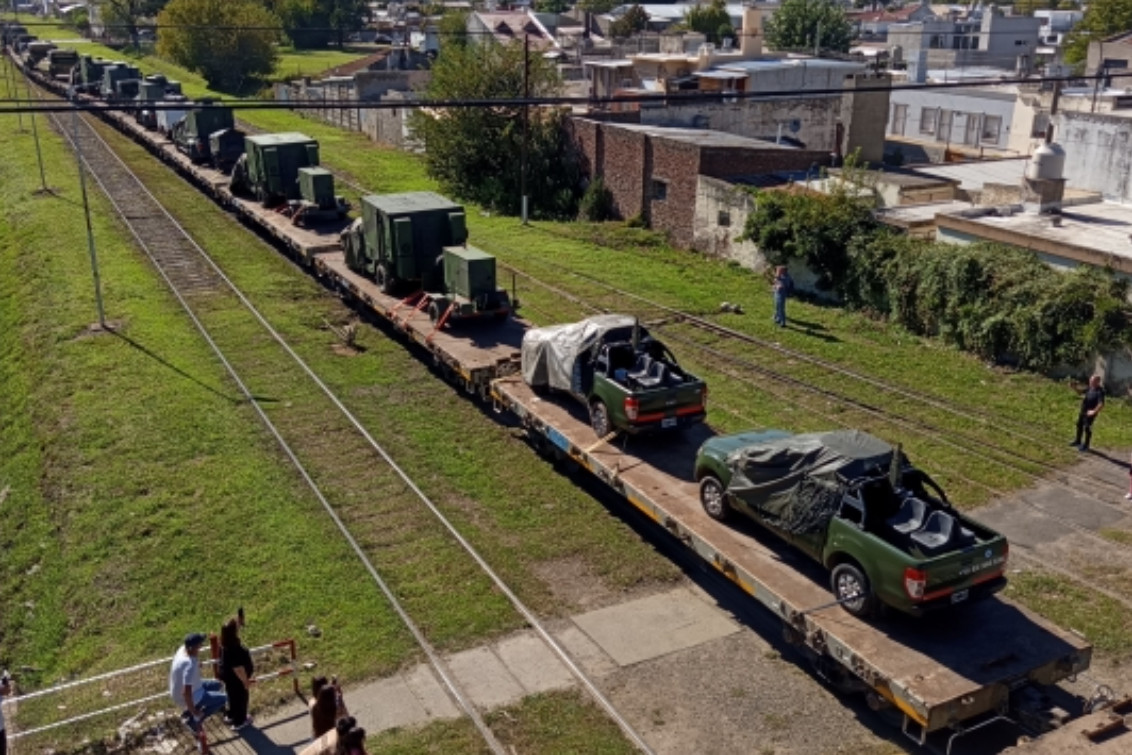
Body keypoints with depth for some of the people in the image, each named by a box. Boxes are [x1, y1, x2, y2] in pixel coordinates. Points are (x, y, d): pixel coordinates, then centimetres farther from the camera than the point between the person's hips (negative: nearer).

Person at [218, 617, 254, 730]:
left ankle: (231, 716, 52)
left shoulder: (226, 644, -12)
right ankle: (239, 722, 36)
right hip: (235, 679, -8)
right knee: (240, 698, 16)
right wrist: (246, 681, -18)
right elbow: (238, 669, -29)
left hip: (228, 676, 9)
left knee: (233, 697, 30)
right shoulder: (233, 649, -39)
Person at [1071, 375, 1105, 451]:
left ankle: (1086, 446, 15)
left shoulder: (1100, 391, -23)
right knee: (1079, 425, 20)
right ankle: (1078, 442, 37)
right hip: (1083, 411, 9)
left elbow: (1101, 404, -30)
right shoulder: (1090, 388, 1)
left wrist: (1094, 411, -27)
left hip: (1089, 413, -9)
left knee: (1087, 428, 2)